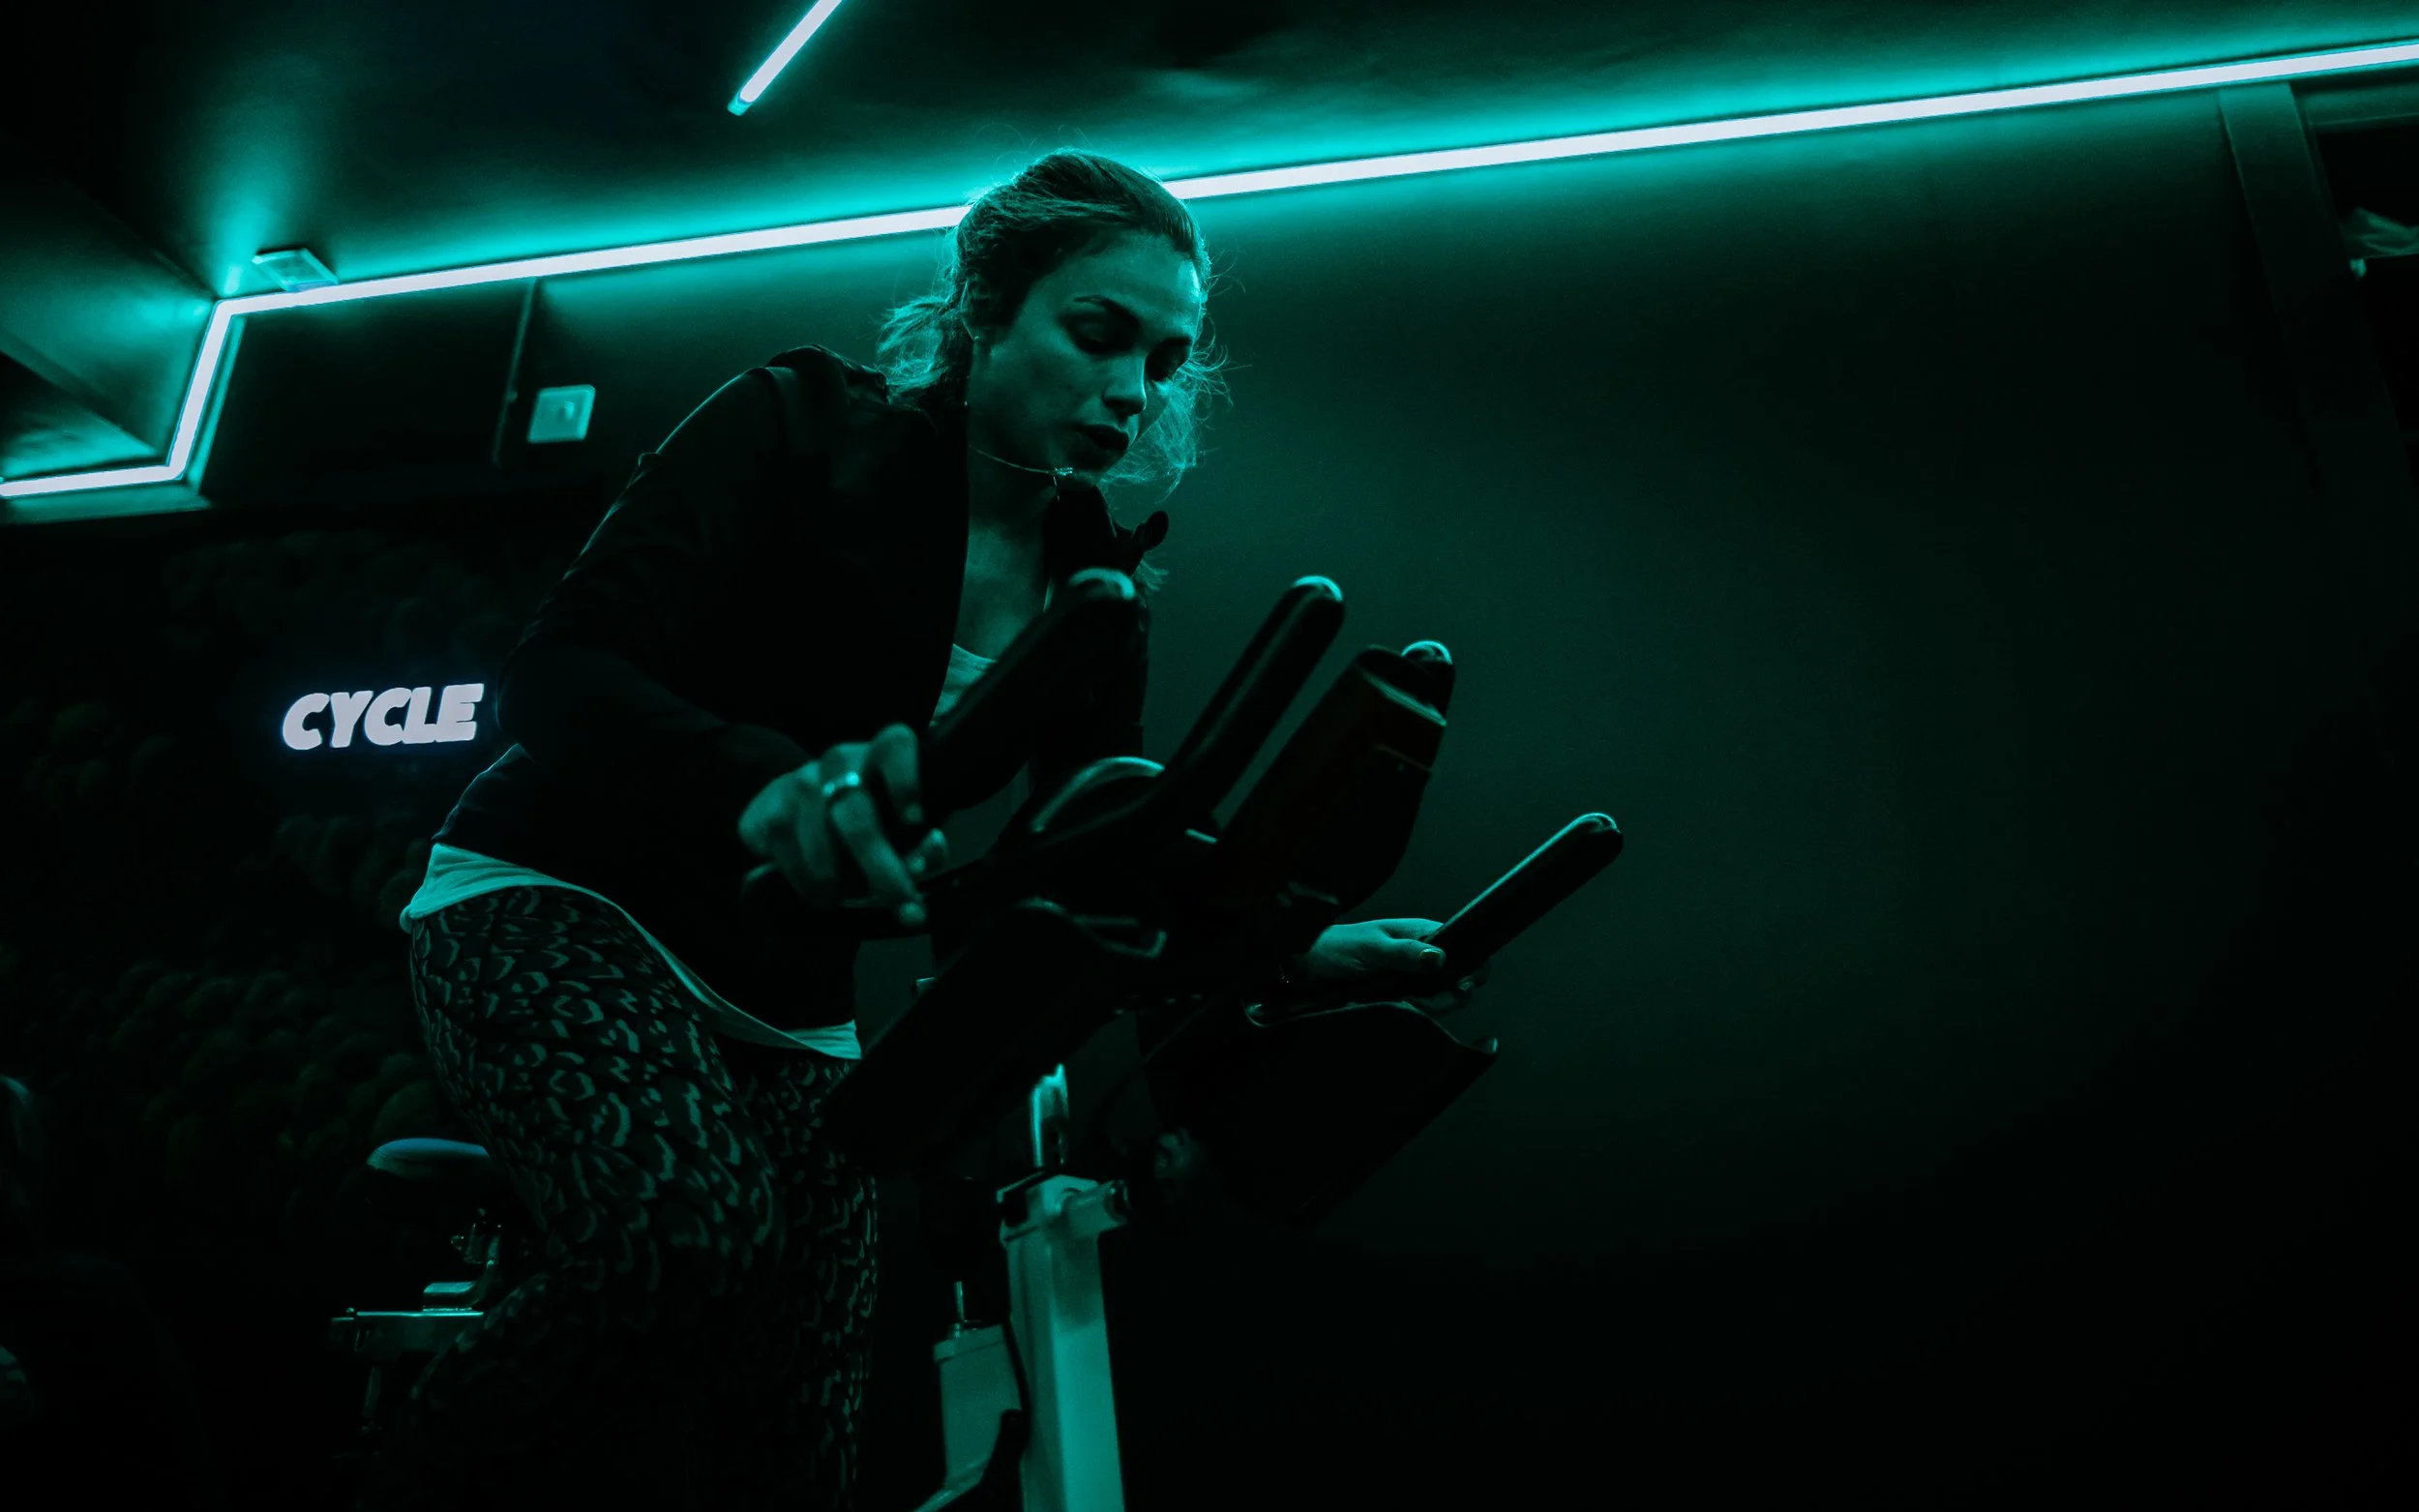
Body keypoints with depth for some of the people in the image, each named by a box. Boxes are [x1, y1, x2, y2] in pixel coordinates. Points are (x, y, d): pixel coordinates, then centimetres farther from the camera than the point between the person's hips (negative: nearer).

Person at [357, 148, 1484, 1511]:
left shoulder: (1093, 577, 1)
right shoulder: (809, 424, -14)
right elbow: (558, 670, -24)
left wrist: (1292, 951, -17)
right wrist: (765, 782, -45)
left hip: (788, 1004, 5)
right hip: (564, 902, -5)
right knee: (694, 1231, -34)